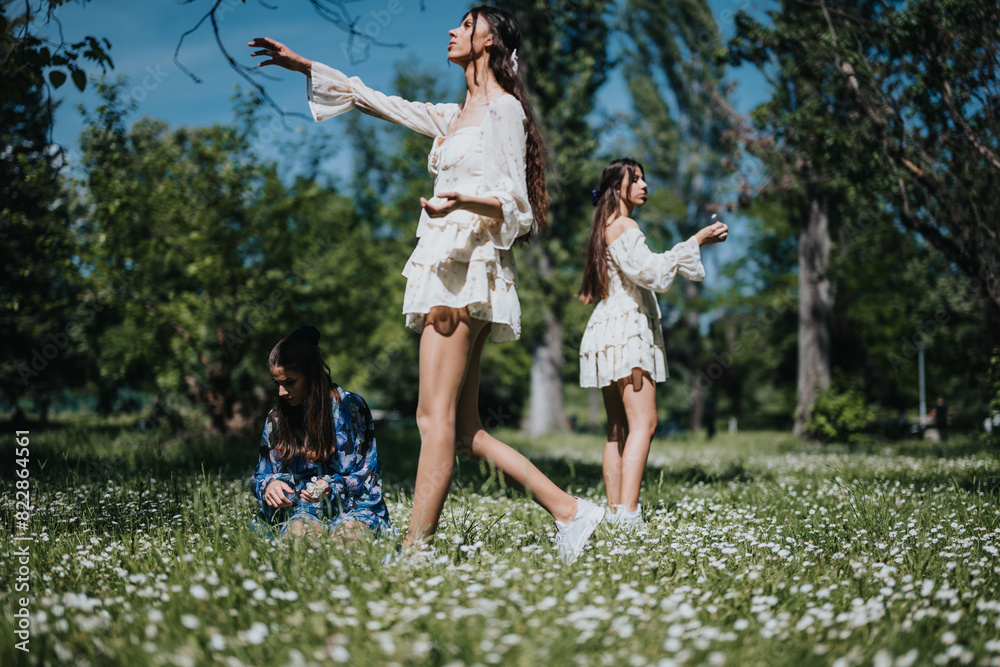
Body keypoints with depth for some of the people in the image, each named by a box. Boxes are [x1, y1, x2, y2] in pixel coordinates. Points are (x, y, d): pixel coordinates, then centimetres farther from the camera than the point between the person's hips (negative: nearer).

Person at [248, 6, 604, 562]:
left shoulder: (503, 109, -2)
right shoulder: (457, 115, 24)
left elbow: (516, 203, -8)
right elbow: (376, 101, 31)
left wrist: (463, 199, -28)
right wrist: (304, 66, 32)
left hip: (468, 267, -9)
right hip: (448, 267, 9)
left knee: (437, 417, -12)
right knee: (464, 429, 5)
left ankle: (416, 548, -12)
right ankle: (569, 510, 5)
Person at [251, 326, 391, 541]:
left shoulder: (350, 407, -2)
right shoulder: (277, 417, 9)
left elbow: (369, 476, -1)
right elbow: (262, 476, 13)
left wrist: (332, 486, -21)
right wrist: (270, 485, -13)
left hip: (354, 507, -1)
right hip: (303, 509, 1)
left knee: (347, 534, -37)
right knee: (299, 531, -37)